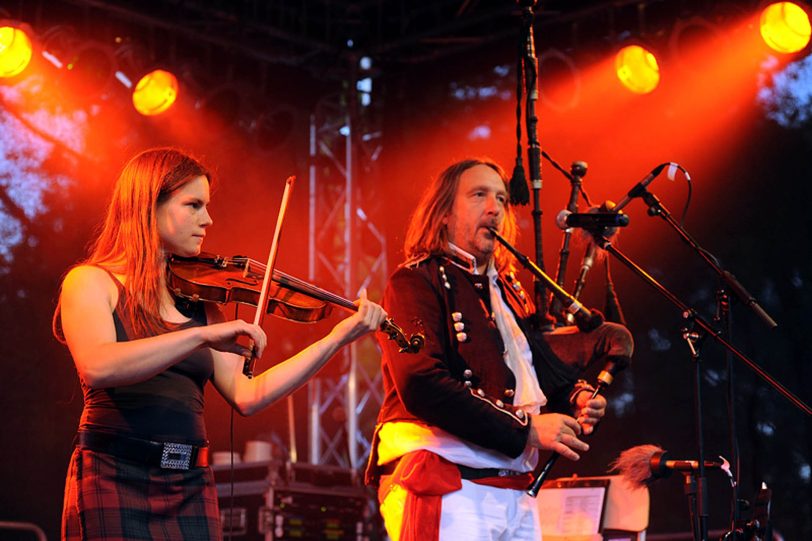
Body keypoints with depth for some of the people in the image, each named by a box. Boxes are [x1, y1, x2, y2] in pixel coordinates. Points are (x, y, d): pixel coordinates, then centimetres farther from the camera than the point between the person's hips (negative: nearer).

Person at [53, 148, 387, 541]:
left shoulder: (200, 303, 11)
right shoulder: (93, 283, -2)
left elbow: (246, 395, 2)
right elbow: (96, 368, -21)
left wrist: (337, 338, -1)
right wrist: (203, 335, -27)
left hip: (191, 488, 4)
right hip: (114, 479, -4)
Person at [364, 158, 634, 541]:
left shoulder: (509, 292, 21)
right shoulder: (417, 282, -3)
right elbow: (422, 385, -17)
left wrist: (574, 398, 4)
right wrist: (525, 428, -16)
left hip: (515, 492, 8)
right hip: (444, 487, -7)